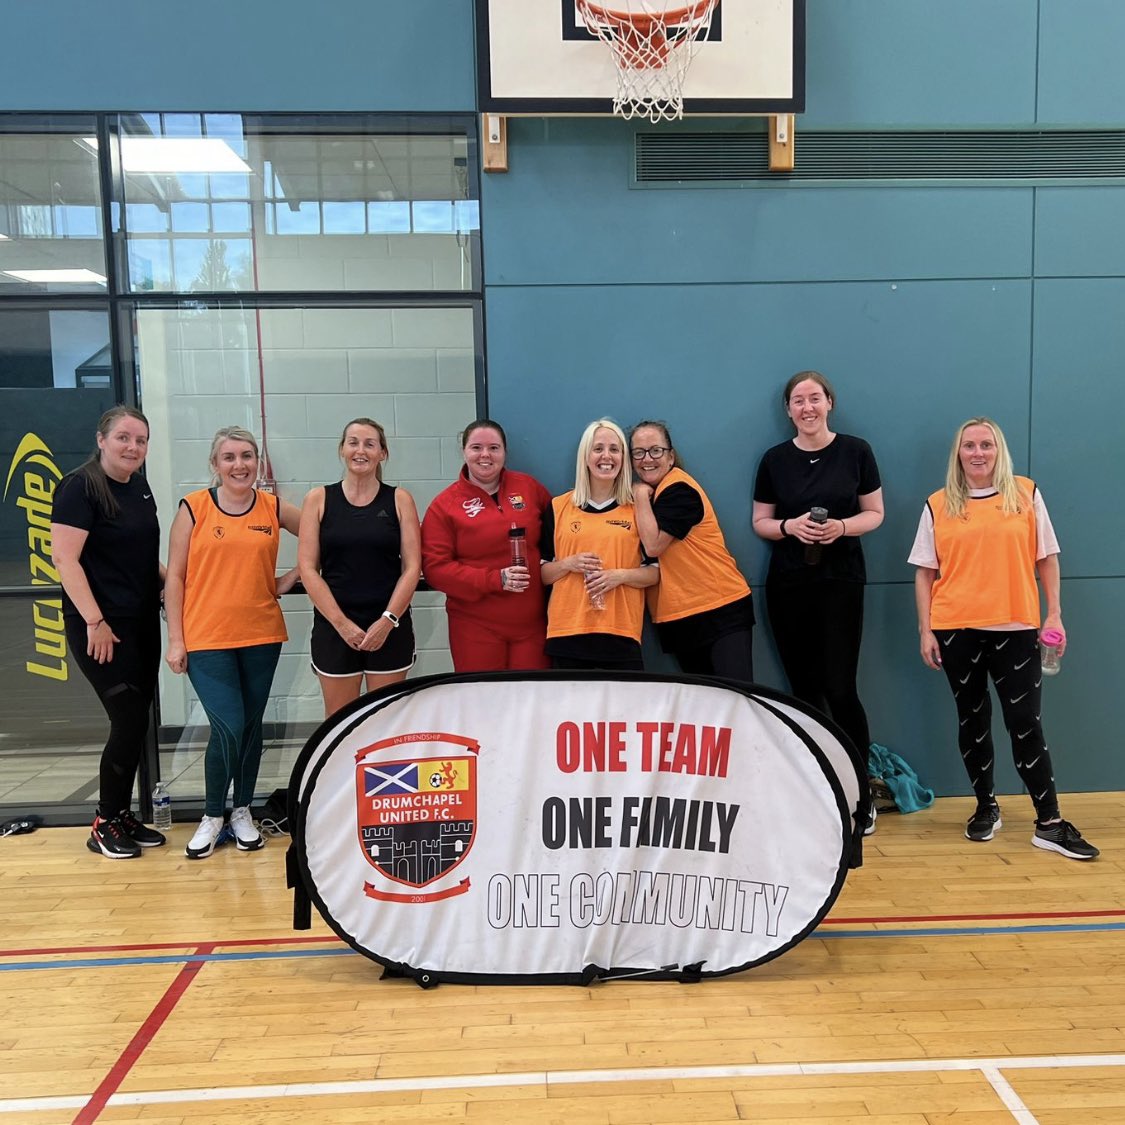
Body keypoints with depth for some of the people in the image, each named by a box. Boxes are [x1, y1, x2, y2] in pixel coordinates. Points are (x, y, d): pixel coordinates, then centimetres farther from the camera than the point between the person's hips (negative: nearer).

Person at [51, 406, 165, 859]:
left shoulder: (139, 486, 11)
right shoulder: (79, 487, -12)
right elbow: (64, 558, -17)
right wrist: (94, 621, -20)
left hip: (143, 625, 8)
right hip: (102, 629, -8)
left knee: (135, 723, 11)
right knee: (130, 722, -5)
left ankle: (123, 816, 24)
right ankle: (104, 825, 13)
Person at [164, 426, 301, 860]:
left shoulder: (274, 508, 3)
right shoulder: (193, 507, -1)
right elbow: (174, 577, 0)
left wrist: (291, 578, 5)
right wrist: (175, 640, -3)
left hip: (262, 635, 3)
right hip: (206, 638, -2)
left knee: (251, 726, 11)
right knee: (227, 728, -7)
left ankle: (242, 812, 29)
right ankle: (212, 815, 16)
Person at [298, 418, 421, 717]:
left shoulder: (400, 499, 4)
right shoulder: (318, 499, 4)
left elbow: (412, 567, -1)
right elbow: (307, 568, -1)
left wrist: (388, 621, -11)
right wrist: (341, 623, -10)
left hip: (390, 626, 0)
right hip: (334, 626, 0)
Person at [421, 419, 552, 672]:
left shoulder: (529, 487, 6)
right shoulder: (444, 505, -1)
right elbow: (435, 567, -7)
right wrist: (495, 579, -16)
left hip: (532, 623, 2)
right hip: (476, 628, -2)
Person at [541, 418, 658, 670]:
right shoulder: (558, 507, 6)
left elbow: (656, 572, 6)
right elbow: (541, 573, 9)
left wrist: (620, 576, -12)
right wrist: (568, 564, -10)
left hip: (622, 634, 0)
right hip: (567, 633, 0)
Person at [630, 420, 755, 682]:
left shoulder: (679, 489, -12)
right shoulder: (645, 496, 12)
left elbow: (654, 545, -21)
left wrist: (641, 495, -14)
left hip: (721, 609, -8)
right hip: (676, 618, 8)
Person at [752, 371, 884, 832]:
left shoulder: (855, 451, 0)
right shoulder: (775, 459, 4)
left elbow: (875, 513, 4)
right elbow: (760, 522, 7)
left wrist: (843, 527, -15)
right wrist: (789, 526, -13)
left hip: (841, 582, -2)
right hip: (787, 585, 2)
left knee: (840, 689, -6)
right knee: (803, 689, 8)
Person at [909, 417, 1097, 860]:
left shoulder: (1026, 494, 4)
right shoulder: (938, 505, 4)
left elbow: (1046, 558, 8)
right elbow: (925, 573, 5)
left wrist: (1055, 614, 2)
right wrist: (925, 630, 0)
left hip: (1016, 628, -1)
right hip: (957, 630, 1)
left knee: (1026, 724, 0)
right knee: (972, 721, 11)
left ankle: (1050, 824, 8)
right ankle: (986, 808, 26)